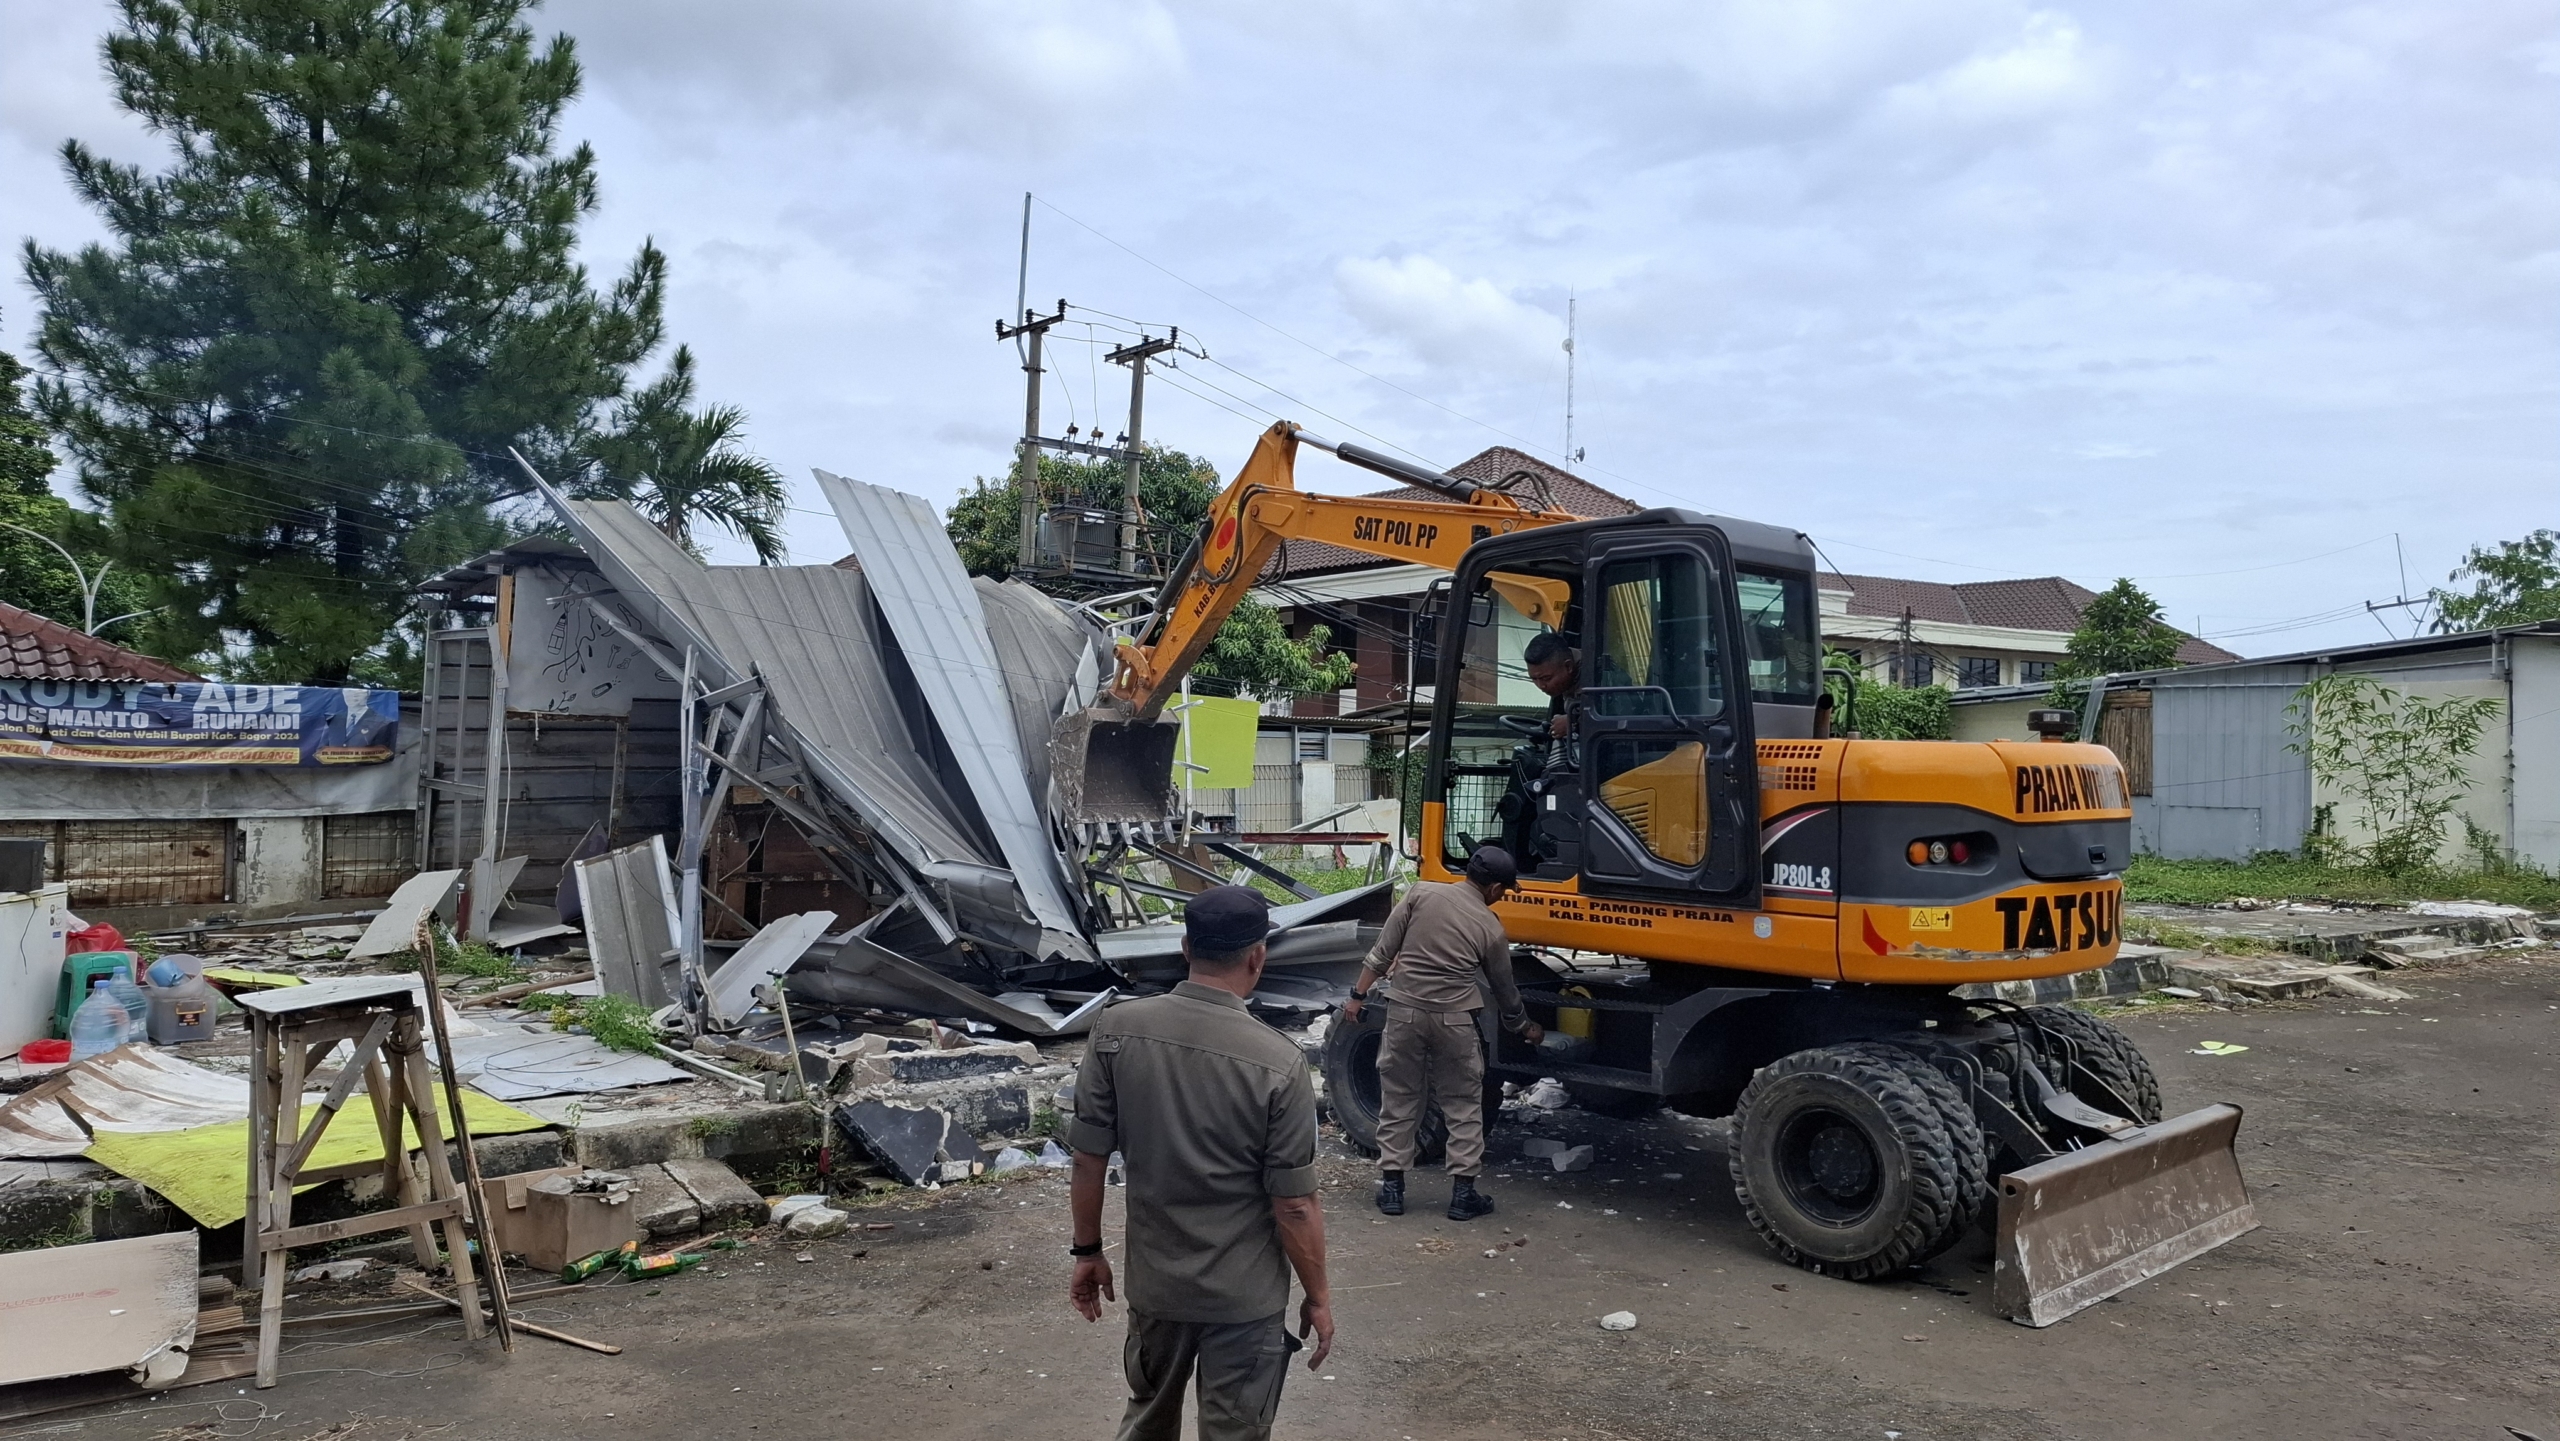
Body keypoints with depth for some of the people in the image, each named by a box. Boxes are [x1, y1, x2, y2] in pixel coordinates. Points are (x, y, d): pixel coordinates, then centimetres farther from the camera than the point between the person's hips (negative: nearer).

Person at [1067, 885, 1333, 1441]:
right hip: (1245, 1297, -3)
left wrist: (1087, 1252, 9)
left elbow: (1088, 1162, -6)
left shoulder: (1116, 1030, -13)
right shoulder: (1278, 1062, -21)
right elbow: (1294, 1205, -16)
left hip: (1153, 1281, 3)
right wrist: (1318, 1296, -1)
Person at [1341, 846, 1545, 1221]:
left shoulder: (1422, 893, 1)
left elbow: (1381, 953, -2)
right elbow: (1505, 990, 15)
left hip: (1406, 1011, 1)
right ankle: (1463, 1193, 11)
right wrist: (1526, 1028, 31)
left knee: (1398, 1101, 12)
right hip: (1454, 1020, -1)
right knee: (1463, 1106, 11)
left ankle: (1391, 1186, 15)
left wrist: (1358, 996, 5)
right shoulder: (1491, 928, 2)